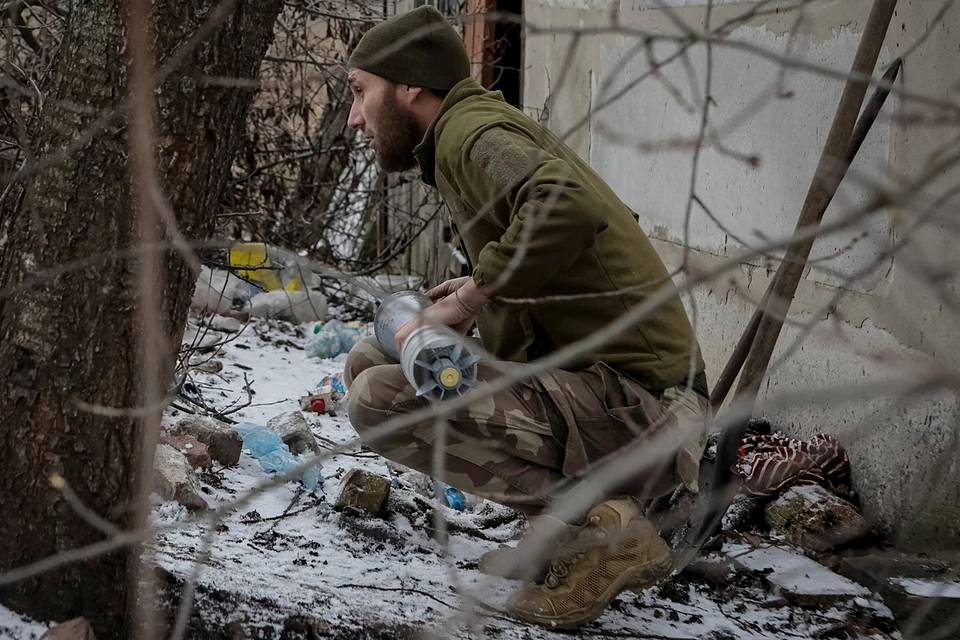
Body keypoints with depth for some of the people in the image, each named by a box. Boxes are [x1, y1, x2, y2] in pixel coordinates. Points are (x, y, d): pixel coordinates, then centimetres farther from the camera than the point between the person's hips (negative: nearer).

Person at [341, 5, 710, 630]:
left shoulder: (469, 130, -12)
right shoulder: (492, 120, 18)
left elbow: (568, 207, -33)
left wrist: (470, 299, -22)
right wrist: (485, 291, 17)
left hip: (634, 408, -10)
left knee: (380, 400, -22)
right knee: (370, 360, 15)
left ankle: (597, 527, -14)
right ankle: (567, 520, 10)